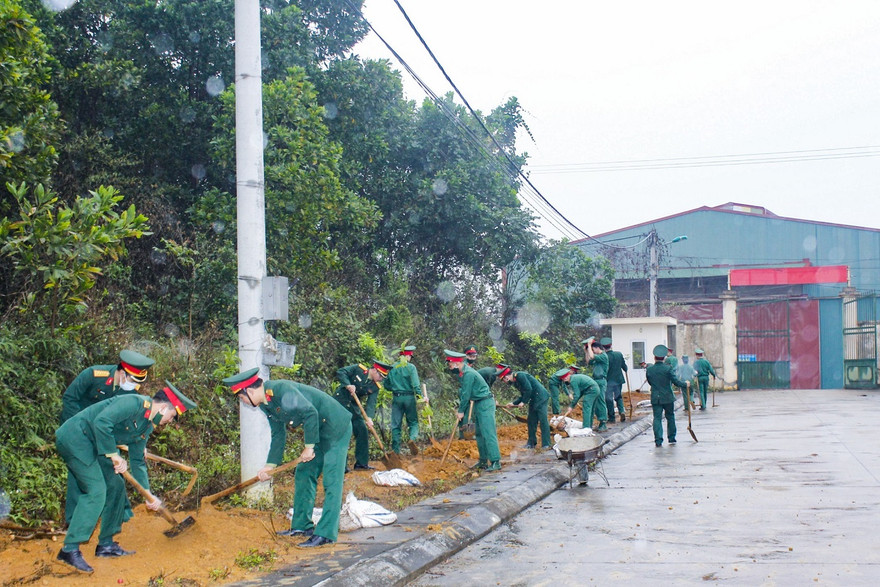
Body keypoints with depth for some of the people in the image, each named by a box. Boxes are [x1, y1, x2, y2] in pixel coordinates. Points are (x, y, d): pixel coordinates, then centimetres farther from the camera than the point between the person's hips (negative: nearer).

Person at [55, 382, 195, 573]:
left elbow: (137, 461, 17)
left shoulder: (146, 426, 11)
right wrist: (114, 456, -23)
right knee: (96, 491, -17)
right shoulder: (133, 403, -19)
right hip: (74, 437, -10)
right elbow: (101, 422, -31)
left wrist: (148, 494, 11)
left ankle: (106, 544, 18)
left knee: (115, 486, 10)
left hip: (91, 446, 10)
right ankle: (70, 549, -14)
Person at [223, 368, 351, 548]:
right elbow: (278, 435, 14)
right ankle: (302, 526, 22)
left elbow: (310, 413, -28)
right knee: (303, 476, 13)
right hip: (317, 433, 10)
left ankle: (326, 533, -12)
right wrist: (270, 465, 11)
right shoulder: (266, 404, 6)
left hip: (336, 427, -10)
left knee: (331, 481, -10)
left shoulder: (281, 390, -25)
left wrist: (309, 446, -21)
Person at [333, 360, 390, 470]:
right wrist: (348, 385, -28)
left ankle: (362, 463, 16)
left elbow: (371, 403, -9)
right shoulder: (358, 369, -10)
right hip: (341, 402, -7)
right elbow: (340, 373, -14)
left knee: (362, 432, 5)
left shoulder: (375, 387, 2)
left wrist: (369, 418, -25)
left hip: (354, 407, 7)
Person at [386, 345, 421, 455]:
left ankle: (396, 449, 4)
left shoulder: (392, 368, 6)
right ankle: (412, 438, -20)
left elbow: (386, 385, 9)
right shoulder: (411, 367, -5)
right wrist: (420, 396, -10)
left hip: (396, 398, 3)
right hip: (409, 397, -3)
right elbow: (415, 384, -14)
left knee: (396, 425, 7)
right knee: (413, 422, 8)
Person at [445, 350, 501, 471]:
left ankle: (496, 462, -13)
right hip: (478, 404, 10)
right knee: (479, 434, 14)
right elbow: (462, 392, 15)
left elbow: (466, 394, -18)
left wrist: (461, 411, -8)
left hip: (485, 403, -10)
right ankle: (483, 460, 21)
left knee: (488, 433, -12)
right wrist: (461, 408, 9)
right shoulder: (461, 372, 9)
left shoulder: (468, 373, -21)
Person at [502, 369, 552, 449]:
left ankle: (546, 444, -7)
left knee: (543, 420, -9)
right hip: (533, 400, 10)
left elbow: (528, 389, -20)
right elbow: (523, 396, 18)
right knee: (531, 421, 12)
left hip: (540, 397, -10)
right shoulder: (515, 382, 14)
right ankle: (532, 443, 19)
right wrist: (513, 403, 12)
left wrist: (523, 402, -13)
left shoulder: (519, 375, -15)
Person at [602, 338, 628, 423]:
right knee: (618, 396, 19)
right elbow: (624, 367, 6)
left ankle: (611, 417, 7)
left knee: (609, 398, 5)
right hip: (619, 379, 4)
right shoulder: (619, 354, -3)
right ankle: (622, 410, -3)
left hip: (609, 381, -4)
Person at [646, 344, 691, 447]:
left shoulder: (649, 369, -1)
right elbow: (675, 381, -11)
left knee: (657, 418, 1)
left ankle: (658, 440, -8)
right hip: (668, 397, -1)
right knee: (670, 417, 14)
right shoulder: (668, 368, -10)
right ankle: (672, 438, 19)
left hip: (655, 398, 1)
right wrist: (685, 384, 5)